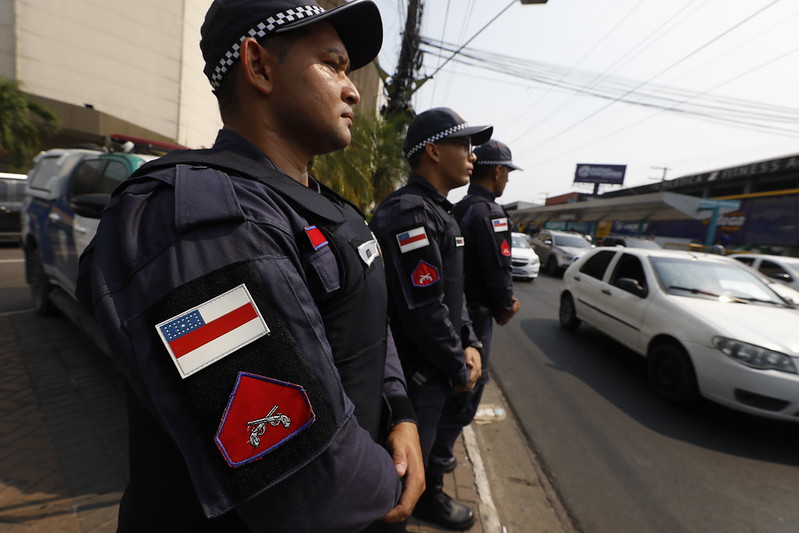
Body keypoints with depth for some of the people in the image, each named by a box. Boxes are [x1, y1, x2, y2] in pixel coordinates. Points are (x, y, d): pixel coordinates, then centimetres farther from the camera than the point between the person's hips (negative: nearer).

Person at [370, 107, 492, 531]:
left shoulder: (439, 212, 9)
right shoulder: (408, 213, -24)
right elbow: (424, 311, -27)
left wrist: (468, 343, 2)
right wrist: (460, 369, -14)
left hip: (434, 369, 10)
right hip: (414, 375, -10)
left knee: (428, 441, 30)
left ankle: (429, 496, 53)